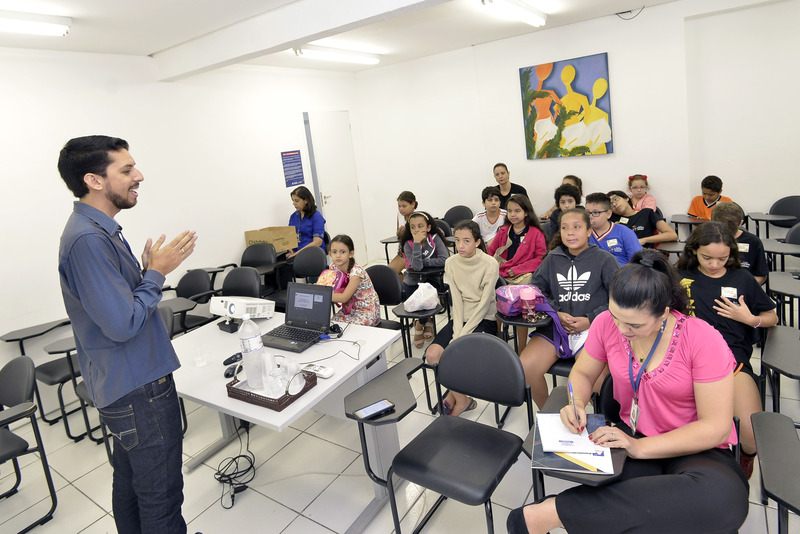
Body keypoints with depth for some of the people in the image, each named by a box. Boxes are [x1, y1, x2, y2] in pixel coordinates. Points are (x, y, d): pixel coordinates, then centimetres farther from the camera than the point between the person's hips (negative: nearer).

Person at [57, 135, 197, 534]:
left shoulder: (100, 229, 10)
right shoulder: (88, 238, -23)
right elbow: (122, 324, -26)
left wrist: (147, 271, 2)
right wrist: (156, 273, -15)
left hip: (125, 384, 10)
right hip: (139, 388, -10)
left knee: (129, 482, 25)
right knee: (161, 498, 4)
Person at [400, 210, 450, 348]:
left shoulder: (435, 238, -10)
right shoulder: (408, 244, -11)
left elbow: (445, 260, -24)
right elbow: (417, 266, -28)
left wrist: (423, 262, -21)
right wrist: (417, 242, -29)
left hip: (431, 280, -1)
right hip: (412, 282, 1)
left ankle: (420, 324, 0)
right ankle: (427, 321, 23)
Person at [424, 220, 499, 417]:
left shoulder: (489, 264, -14)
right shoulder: (451, 263, 0)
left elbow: (483, 304, -16)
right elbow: (457, 301, -2)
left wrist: (462, 335, -20)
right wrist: (457, 332, -14)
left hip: (484, 320, -5)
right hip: (461, 318, 5)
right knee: (432, 353, -17)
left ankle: (455, 395, 7)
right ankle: (462, 399, 5)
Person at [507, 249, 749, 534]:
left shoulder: (703, 341, -18)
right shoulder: (607, 323, -8)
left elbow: (715, 427, -16)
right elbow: (583, 373, 8)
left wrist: (640, 447, -24)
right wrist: (576, 404, -15)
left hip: (695, 449, 0)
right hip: (630, 435, 1)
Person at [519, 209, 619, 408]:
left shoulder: (604, 260, 6)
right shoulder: (552, 259, 16)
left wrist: (590, 320, -9)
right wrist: (556, 314, -5)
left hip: (592, 329, -3)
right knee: (524, 368, -21)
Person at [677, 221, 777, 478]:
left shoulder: (742, 279, 16)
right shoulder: (680, 278, 11)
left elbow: (772, 317, 26)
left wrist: (750, 319, 5)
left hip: (733, 357, 2)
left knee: (753, 435, -21)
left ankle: (747, 455, 18)